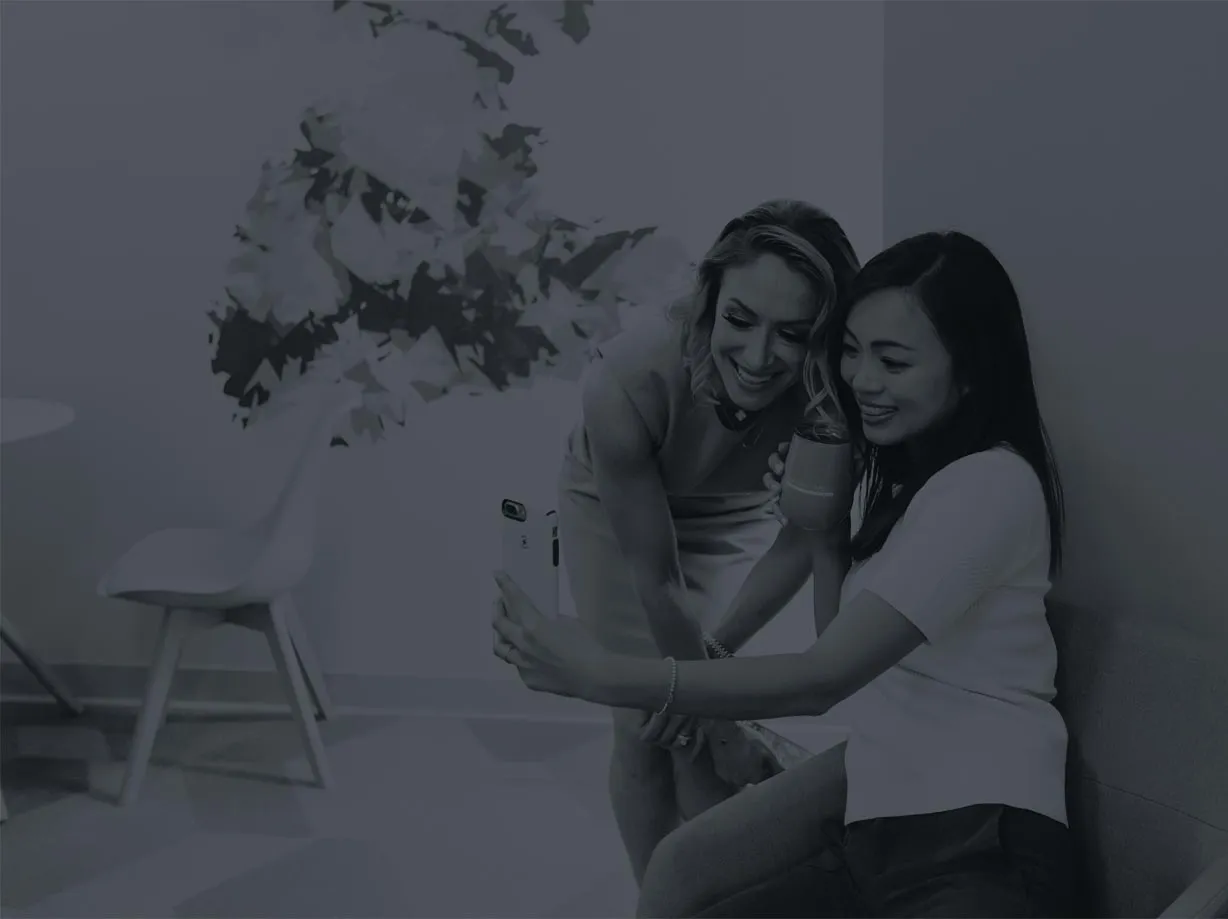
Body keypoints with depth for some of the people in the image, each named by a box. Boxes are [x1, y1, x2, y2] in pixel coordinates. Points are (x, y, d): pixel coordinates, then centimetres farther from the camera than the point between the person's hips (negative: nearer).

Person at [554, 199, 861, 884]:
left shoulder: (834, 391, -35)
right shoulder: (627, 380, -41)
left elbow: (805, 542, -19)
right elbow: (651, 573, -28)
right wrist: (694, 673, -19)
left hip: (734, 519, 1)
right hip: (615, 511, -1)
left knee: (701, 732, -4)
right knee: (646, 727, -1)